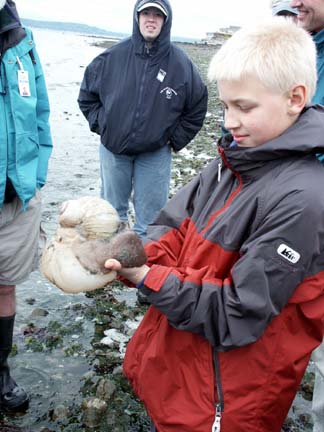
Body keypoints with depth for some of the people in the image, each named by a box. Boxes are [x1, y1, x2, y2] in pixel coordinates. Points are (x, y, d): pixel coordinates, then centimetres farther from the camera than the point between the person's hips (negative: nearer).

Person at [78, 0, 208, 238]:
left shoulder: (180, 62, -9)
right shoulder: (114, 55, -7)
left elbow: (197, 108, 2)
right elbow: (87, 92, 8)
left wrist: (174, 140, -1)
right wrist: (100, 124, 1)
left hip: (156, 153, -1)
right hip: (113, 148, 1)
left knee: (150, 215, 6)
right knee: (113, 210, 15)